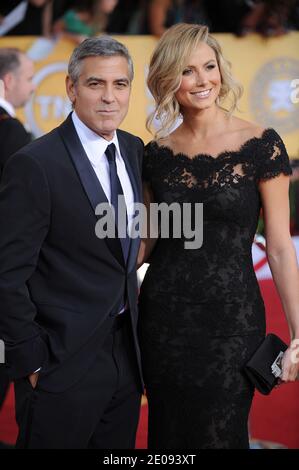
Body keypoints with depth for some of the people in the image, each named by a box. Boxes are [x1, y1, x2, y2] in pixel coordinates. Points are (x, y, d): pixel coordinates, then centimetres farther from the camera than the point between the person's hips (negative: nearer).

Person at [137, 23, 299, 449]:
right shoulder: (157, 154, 3)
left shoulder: (261, 145, -8)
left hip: (232, 317, -3)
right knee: (168, 433, 12)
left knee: (220, 434, 3)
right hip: (164, 316, 3)